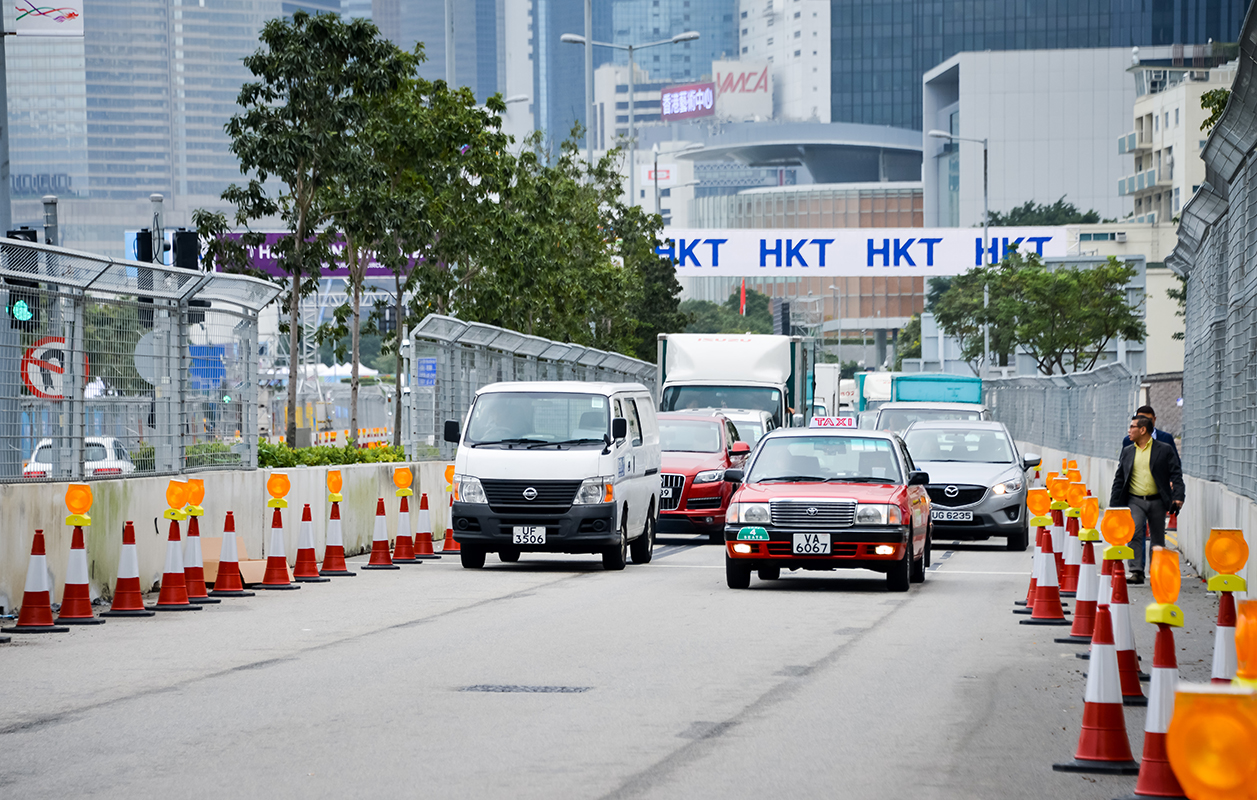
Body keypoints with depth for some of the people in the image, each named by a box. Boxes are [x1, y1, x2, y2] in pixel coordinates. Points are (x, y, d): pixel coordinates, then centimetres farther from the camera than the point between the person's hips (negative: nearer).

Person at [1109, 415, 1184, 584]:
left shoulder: (1165, 450, 0)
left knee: (1158, 539, 7)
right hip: (1135, 501, 1)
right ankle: (1136, 572, -18)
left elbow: (1176, 474, -1)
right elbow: (1119, 479, 12)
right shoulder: (1127, 452, 10)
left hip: (1157, 501, -1)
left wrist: (1177, 497, -14)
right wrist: (1114, 505, 7)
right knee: (1134, 533, -17)